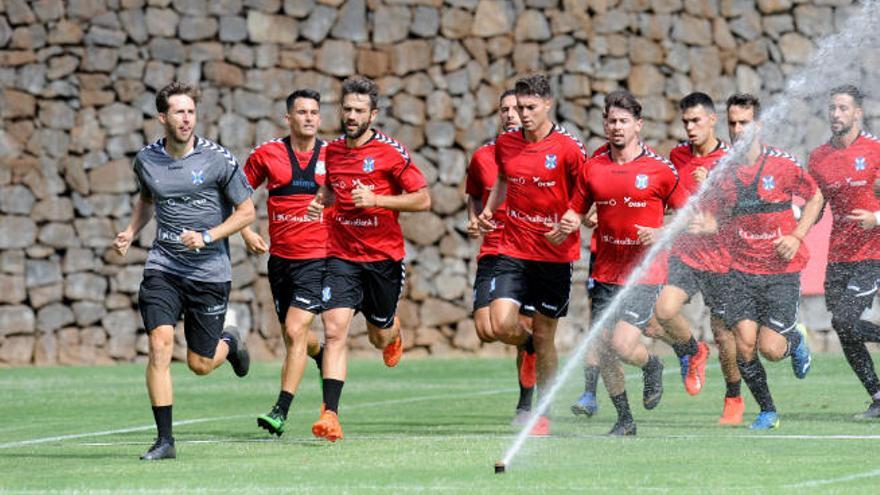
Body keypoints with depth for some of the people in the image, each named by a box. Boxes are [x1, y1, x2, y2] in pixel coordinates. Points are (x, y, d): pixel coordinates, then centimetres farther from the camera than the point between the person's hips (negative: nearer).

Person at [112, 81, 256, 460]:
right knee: (159, 343, -18)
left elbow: (247, 211, -3)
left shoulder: (218, 159, -9)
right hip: (163, 268, 2)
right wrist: (130, 233, 7)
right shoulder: (146, 160, 2)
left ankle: (229, 343, 43)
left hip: (210, 271, -2)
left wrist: (206, 237, -15)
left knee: (200, 364, 5)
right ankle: (164, 440, -13)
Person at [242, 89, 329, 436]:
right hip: (280, 257, 3)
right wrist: (246, 232, -2)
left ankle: (281, 412, -14)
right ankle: (325, 356, 47)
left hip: (317, 256, -3)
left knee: (295, 330, -16)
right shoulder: (267, 154, 0)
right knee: (295, 335, 12)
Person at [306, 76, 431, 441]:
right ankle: (330, 415, -19)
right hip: (342, 256, 2)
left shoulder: (391, 151, -9)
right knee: (334, 330, -16)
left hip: (383, 257, -2)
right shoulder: (332, 150, 5)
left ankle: (392, 331, 54)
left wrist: (376, 199, -20)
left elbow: (423, 199, -10)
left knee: (380, 337, 14)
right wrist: (320, 199, 4)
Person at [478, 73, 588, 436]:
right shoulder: (505, 144, 4)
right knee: (502, 326, -13)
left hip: (555, 254, -3)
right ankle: (532, 348, 24)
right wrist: (488, 210, 7)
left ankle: (543, 415, 19)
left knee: (544, 336, 4)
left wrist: (572, 222, -19)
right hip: (513, 251, 3)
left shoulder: (568, 148, -9)